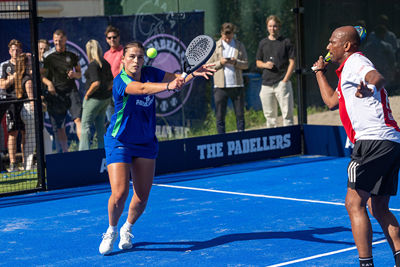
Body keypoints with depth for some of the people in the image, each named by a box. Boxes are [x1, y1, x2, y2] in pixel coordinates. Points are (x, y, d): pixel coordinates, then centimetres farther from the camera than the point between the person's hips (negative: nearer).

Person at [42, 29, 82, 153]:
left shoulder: (72, 56, 12)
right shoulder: (48, 57, 7)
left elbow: (79, 74, 18)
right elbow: (42, 75, 6)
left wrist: (74, 74, -4)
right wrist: (49, 83, -13)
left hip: (71, 90, 0)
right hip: (56, 93, 0)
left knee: (78, 119, -16)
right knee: (59, 126, 2)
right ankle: (65, 152, 11)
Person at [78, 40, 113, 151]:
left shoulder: (93, 65, -17)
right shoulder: (105, 63, 8)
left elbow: (96, 83, -26)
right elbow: (111, 82, 12)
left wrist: (87, 94, -15)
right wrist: (105, 91, 12)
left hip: (94, 99, -8)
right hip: (106, 98, 8)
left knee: (85, 125, -1)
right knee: (100, 126, 15)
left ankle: (83, 151, -4)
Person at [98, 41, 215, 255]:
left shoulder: (149, 73, -4)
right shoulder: (121, 81, -21)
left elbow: (178, 78, -7)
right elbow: (142, 88, -41)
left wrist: (195, 73, -29)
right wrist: (168, 86, -57)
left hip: (146, 143, 5)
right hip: (119, 142, -5)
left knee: (142, 196, 4)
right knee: (119, 194, -14)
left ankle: (127, 229, 31)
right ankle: (112, 230, 14)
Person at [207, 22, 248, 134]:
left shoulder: (239, 46, 9)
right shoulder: (215, 46, 6)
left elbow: (246, 64, 5)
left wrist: (236, 62, -14)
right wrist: (220, 63, -13)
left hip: (237, 85, 1)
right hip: (220, 86, -1)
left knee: (240, 115, 3)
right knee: (220, 116, 1)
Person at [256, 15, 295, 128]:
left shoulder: (286, 42, 3)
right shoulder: (263, 43, 14)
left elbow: (292, 62, 0)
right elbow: (258, 62, 19)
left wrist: (285, 80, -9)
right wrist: (265, 64, -5)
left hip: (282, 83, -4)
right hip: (266, 84, 4)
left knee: (287, 113, -8)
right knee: (269, 115, 6)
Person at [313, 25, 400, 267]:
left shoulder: (355, 60, -5)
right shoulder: (348, 69, 26)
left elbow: (378, 78, -28)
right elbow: (332, 101, 35)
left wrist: (368, 88, -51)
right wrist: (320, 71, 39)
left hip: (373, 139, -10)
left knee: (355, 204, -8)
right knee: (379, 208, 12)